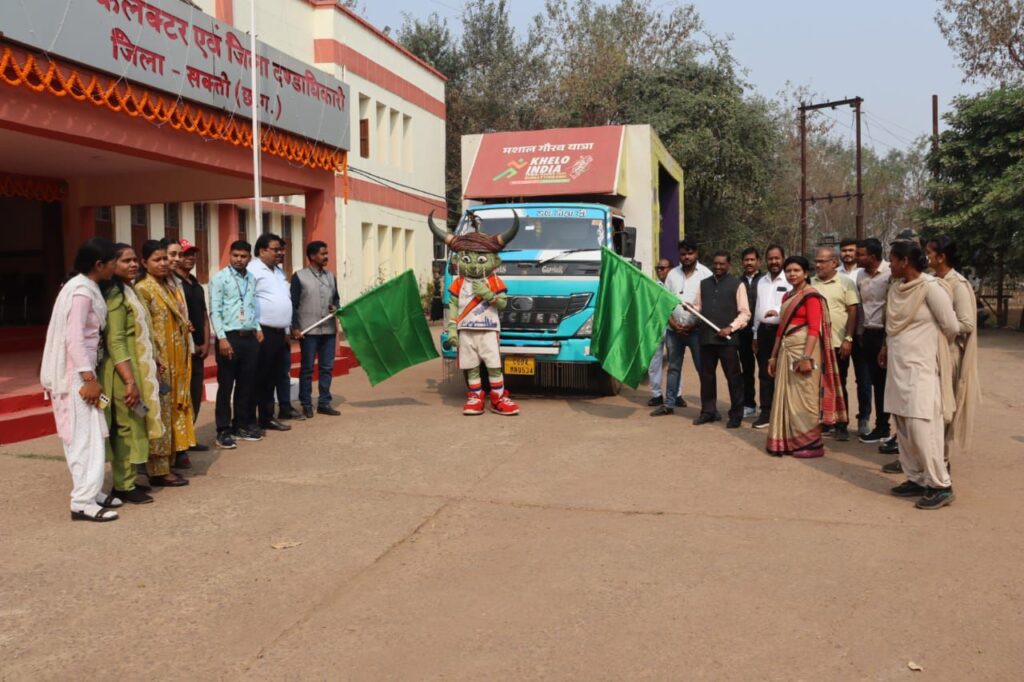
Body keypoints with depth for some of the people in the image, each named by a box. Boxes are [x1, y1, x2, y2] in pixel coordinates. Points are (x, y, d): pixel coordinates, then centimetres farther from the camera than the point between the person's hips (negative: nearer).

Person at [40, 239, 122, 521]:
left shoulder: (85, 287, 11)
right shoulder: (81, 291, -18)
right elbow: (74, 338, -23)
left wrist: (88, 375, 17)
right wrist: (88, 378, -24)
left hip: (79, 370, 10)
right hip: (75, 373, -10)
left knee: (87, 435, 13)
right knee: (85, 436, -6)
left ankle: (90, 492, 21)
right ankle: (83, 502, -2)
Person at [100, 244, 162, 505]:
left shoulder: (132, 292, 14)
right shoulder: (115, 296, -15)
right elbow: (115, 342, -21)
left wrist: (154, 366, 18)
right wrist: (129, 381, -25)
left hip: (140, 368, 9)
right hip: (124, 372, -9)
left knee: (134, 426, 13)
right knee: (127, 427, -3)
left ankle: (128, 480, 21)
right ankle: (123, 486, 5)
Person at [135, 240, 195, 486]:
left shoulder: (172, 286, 14)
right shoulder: (143, 289, -10)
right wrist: (155, 360, -20)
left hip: (177, 361, 8)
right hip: (159, 362, -8)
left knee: (173, 411, 12)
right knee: (159, 413, -3)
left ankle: (168, 464, 20)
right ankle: (158, 471, 3)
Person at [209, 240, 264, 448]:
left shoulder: (252, 279, 13)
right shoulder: (220, 278, -5)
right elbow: (215, 311, -10)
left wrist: (258, 328, 7)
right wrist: (222, 338, -17)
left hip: (250, 337, 6)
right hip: (230, 337, -5)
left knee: (248, 383, 10)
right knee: (226, 385, 0)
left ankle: (242, 424, 22)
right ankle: (224, 430, 7)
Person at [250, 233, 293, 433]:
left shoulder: (278, 271, 20)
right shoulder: (253, 270, -9)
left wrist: (287, 329, 20)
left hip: (279, 332, 9)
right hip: (263, 333, -9)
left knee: (274, 377, 13)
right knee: (260, 378, -5)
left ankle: (267, 417, 21)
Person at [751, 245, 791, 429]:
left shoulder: (790, 281, -7)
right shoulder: (761, 281, 15)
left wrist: (778, 312, -33)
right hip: (764, 330, 6)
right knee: (764, 374, 10)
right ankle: (766, 413, 16)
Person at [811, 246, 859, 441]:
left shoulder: (846, 283, -2)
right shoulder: (810, 283, 7)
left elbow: (853, 312, -5)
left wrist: (848, 339, -11)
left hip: (838, 343, -3)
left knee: (839, 385, 4)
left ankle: (841, 426, 12)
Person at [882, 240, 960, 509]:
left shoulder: (931, 287, -13)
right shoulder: (896, 288, 9)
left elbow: (952, 327, -9)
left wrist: (933, 346, 7)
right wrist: (887, 348, 10)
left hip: (921, 367, -8)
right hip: (899, 367, 8)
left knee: (922, 426, -11)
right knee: (904, 427, 10)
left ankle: (940, 485, -1)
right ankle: (917, 479, 19)